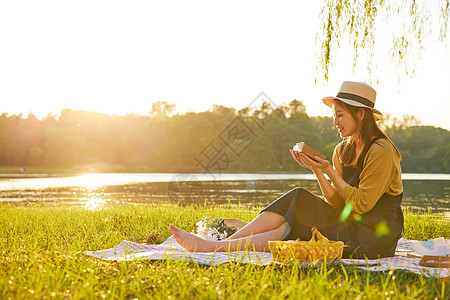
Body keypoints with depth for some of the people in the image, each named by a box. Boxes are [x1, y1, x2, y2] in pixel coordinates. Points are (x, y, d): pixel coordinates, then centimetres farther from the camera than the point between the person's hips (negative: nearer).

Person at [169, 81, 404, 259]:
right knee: (296, 199, -15)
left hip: (378, 234, -7)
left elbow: (360, 205, -16)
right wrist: (317, 171, -9)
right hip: (351, 223, 7)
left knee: (296, 231, -22)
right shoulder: (342, 151, 10)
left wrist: (328, 170, -17)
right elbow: (336, 202, 5)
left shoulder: (381, 152, -15)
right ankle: (224, 244, -23)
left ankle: (215, 248, -23)